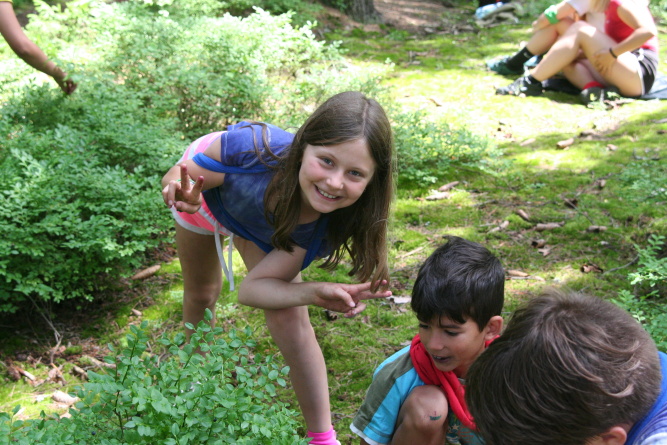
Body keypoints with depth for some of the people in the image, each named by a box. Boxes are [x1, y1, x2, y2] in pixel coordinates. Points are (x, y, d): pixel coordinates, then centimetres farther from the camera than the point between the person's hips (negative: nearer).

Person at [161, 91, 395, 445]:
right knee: (200, 295, 23)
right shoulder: (254, 149, -48)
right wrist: (184, 199, -53)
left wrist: (316, 293, -51)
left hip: (264, 227, 0)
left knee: (289, 320, -14)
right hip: (209, 187, 0)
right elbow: (179, 177, -29)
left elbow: (253, 289, -34)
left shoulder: (323, 225, -39)